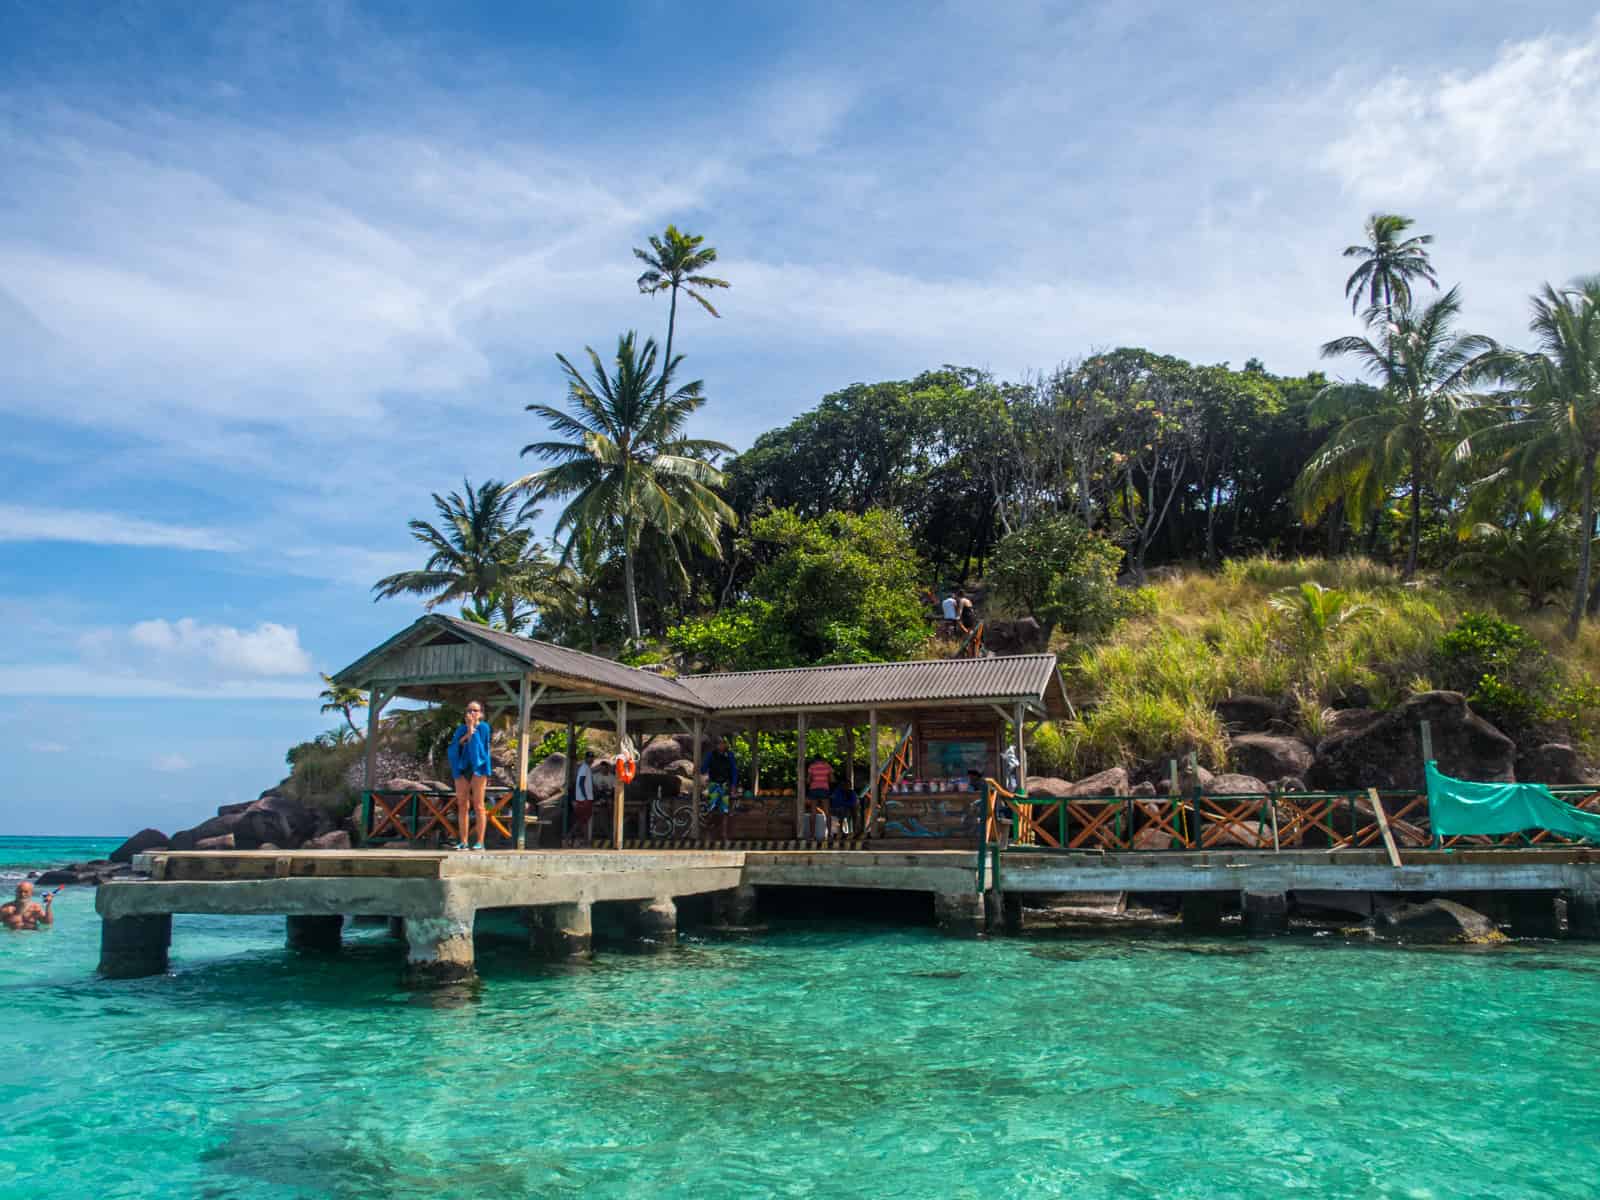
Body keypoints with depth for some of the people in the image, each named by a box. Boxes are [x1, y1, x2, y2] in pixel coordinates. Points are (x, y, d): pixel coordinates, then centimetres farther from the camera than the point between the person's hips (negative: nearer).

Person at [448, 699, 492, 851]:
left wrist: (471, 728, -8)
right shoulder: (461, 728, 14)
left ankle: (479, 841, -6)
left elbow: (478, 745, -11)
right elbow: (453, 748, 0)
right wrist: (466, 735, -11)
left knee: (478, 806, -7)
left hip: (477, 768, -4)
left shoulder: (483, 727, 2)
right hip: (462, 768, 4)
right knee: (462, 806, 3)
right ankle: (463, 841, 5)